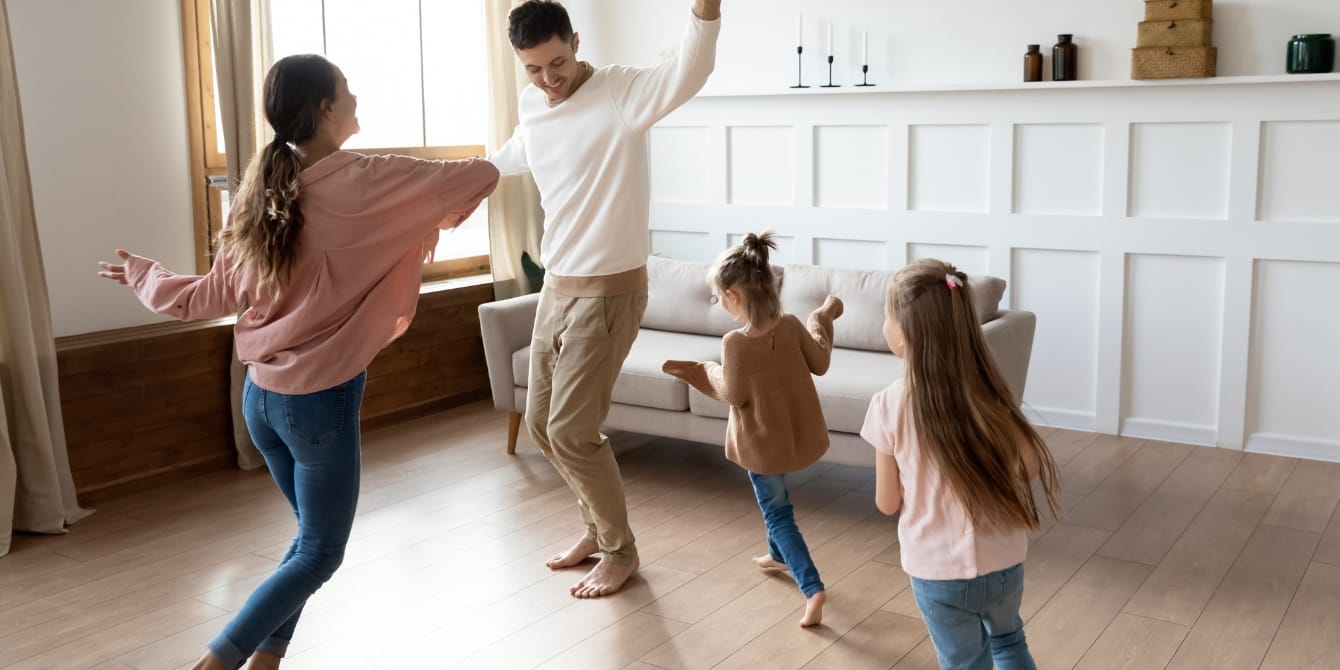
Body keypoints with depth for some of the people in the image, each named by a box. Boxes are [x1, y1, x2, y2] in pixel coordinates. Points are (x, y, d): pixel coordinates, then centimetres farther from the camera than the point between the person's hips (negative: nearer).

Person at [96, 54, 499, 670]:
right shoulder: (363, 181, -15)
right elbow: (482, 175, -12)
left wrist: (143, 276, 29)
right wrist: (436, 215, 9)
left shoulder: (261, 189, 3)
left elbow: (209, 298, 8)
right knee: (320, 554, 11)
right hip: (323, 400, -7)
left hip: (261, 395, 7)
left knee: (314, 538, 23)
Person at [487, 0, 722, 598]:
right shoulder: (530, 105, 5)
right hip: (556, 288, 8)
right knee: (541, 423, 14)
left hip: (608, 292, -8)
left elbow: (691, 72, -38)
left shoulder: (623, 92, -16)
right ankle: (599, 526, 34)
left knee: (570, 431, -6)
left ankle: (620, 550, 16)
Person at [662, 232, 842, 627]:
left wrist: (698, 372, -2)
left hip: (761, 442, -6)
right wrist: (824, 319, 16)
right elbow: (820, 364, 2)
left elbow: (734, 395, -16)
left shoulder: (735, 343, -24)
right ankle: (779, 556, 48)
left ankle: (812, 588, -8)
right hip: (797, 432, 6)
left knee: (777, 513, 4)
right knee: (775, 498, 31)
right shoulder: (791, 326, -10)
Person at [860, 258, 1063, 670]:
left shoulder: (889, 406, -19)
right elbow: (1031, 467, -3)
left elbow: (888, 503, -10)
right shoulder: (989, 392, -12)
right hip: (1002, 562, 3)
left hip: (939, 571, -2)